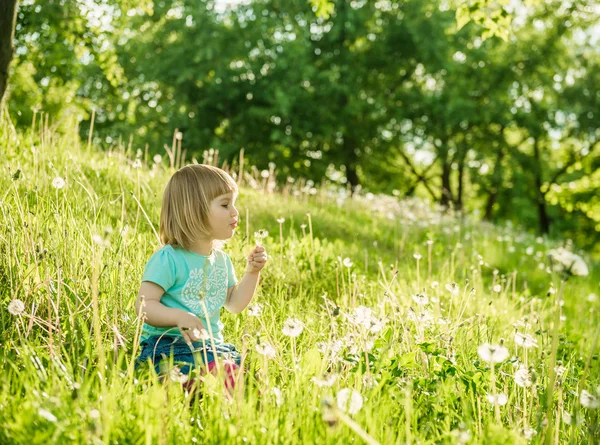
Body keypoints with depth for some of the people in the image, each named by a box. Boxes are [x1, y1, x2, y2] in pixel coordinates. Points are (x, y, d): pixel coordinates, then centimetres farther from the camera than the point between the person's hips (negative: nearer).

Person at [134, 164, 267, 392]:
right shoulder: (168, 259, -11)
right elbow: (143, 305, -15)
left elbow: (234, 304, 22)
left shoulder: (221, 259, 15)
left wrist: (252, 272, 10)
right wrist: (179, 316, -31)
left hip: (210, 344, 8)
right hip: (168, 344, -8)